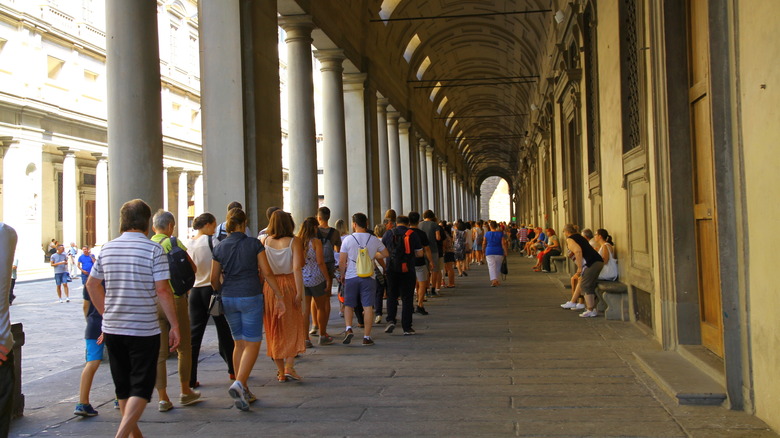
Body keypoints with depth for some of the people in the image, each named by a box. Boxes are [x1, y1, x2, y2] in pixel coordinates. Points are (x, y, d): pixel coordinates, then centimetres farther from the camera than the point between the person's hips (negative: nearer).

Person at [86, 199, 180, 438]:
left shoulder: (107, 248, 5)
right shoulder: (153, 249, -11)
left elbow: (92, 284, 14)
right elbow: (163, 291, -14)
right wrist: (175, 326, -7)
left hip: (112, 329, 5)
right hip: (144, 330, -5)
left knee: (123, 386, 17)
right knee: (141, 387, 1)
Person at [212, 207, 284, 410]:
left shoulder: (219, 248, 3)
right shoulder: (254, 244, -6)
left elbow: (214, 279, 6)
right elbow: (267, 273, -6)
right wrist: (279, 297, 0)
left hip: (228, 299, 4)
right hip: (250, 297, -4)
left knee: (239, 343, 14)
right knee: (252, 344, 1)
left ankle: (243, 391, 17)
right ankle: (239, 383, -19)